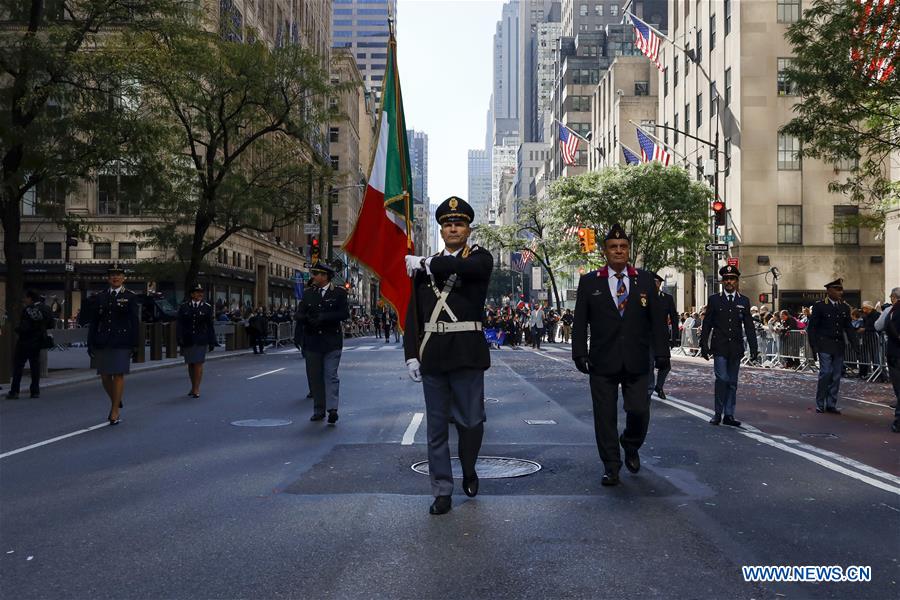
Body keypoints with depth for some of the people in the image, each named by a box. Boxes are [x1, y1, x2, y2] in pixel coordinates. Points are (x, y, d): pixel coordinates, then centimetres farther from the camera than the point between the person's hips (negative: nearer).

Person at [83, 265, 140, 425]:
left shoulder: (130, 297, 2)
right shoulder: (99, 297, 11)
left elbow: (135, 323, 0)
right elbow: (92, 322, 11)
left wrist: (135, 345, -6)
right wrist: (91, 343, 5)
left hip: (121, 342, -3)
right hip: (102, 342, 3)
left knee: (119, 375, -3)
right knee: (105, 376, 6)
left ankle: (115, 411, 5)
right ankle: (116, 402, 30)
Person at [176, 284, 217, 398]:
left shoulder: (207, 307, 3)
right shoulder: (183, 307, 4)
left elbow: (210, 325, 4)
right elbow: (179, 324, 2)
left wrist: (212, 341, 2)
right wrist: (180, 338, -8)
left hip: (201, 340, -1)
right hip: (187, 340, 1)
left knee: (198, 363, -5)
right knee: (190, 364, 9)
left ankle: (196, 389, -1)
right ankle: (193, 387, 23)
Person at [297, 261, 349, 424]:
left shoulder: (339, 292, -1)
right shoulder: (309, 294, 12)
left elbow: (345, 313, -11)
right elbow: (299, 315, 7)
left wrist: (323, 317, -17)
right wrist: (308, 319, -15)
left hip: (332, 340, -4)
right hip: (312, 341, 5)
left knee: (331, 375, -10)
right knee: (314, 377, 7)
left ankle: (332, 409, -14)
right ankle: (319, 410, 15)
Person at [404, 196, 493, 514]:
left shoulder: (481, 258, 1)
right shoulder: (424, 266, 12)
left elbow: (464, 268, -25)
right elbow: (413, 314, 10)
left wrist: (425, 263, -13)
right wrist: (411, 354, 1)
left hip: (467, 353, -3)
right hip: (432, 355, 3)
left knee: (471, 420, 5)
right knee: (437, 427, 7)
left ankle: (469, 471, 33)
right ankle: (442, 491, 16)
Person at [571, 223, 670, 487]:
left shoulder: (645, 280, 6)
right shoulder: (589, 282, 4)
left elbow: (657, 319, 5)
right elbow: (580, 322, 3)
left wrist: (661, 352, -1)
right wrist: (580, 353, -5)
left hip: (636, 363, 1)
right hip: (602, 363, 0)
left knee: (639, 411, -1)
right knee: (605, 416, 3)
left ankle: (630, 446, 31)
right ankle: (611, 467, 16)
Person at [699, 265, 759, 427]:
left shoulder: (744, 301, 8)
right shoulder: (714, 299, 4)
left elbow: (749, 326, 8)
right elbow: (707, 324, 4)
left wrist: (754, 348, 2)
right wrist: (704, 346, -2)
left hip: (736, 348, 2)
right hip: (719, 347, -2)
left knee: (732, 382, 6)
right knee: (722, 379, -13)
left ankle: (729, 415, 12)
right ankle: (718, 413, -2)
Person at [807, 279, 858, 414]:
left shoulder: (845, 307, 11)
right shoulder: (819, 306, -4)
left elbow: (849, 327, 14)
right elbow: (811, 327, -3)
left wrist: (855, 343, 2)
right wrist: (814, 346, -8)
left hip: (839, 346, 5)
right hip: (825, 346, -5)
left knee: (836, 376, 5)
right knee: (825, 373, -9)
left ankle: (831, 404, 13)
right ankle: (820, 404, 3)